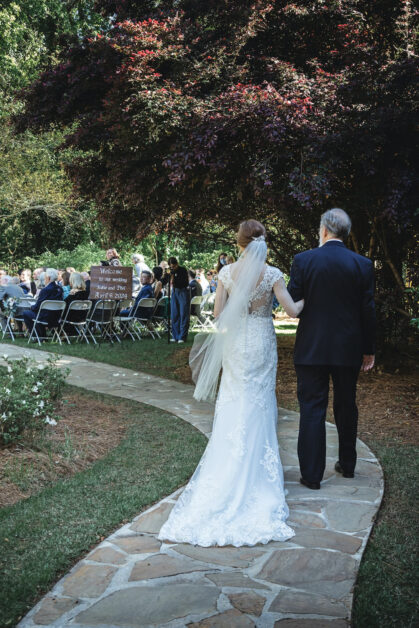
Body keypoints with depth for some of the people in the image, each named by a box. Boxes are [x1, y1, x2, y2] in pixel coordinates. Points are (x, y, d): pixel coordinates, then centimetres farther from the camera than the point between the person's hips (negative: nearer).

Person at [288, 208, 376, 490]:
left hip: (311, 348, -2)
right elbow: (368, 310, -1)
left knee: (312, 408, 4)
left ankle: (312, 474, 7)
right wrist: (369, 349, 8)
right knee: (347, 406, 17)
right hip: (348, 350, 2)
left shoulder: (303, 260, -8)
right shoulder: (363, 264, -3)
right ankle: (347, 464, 32)